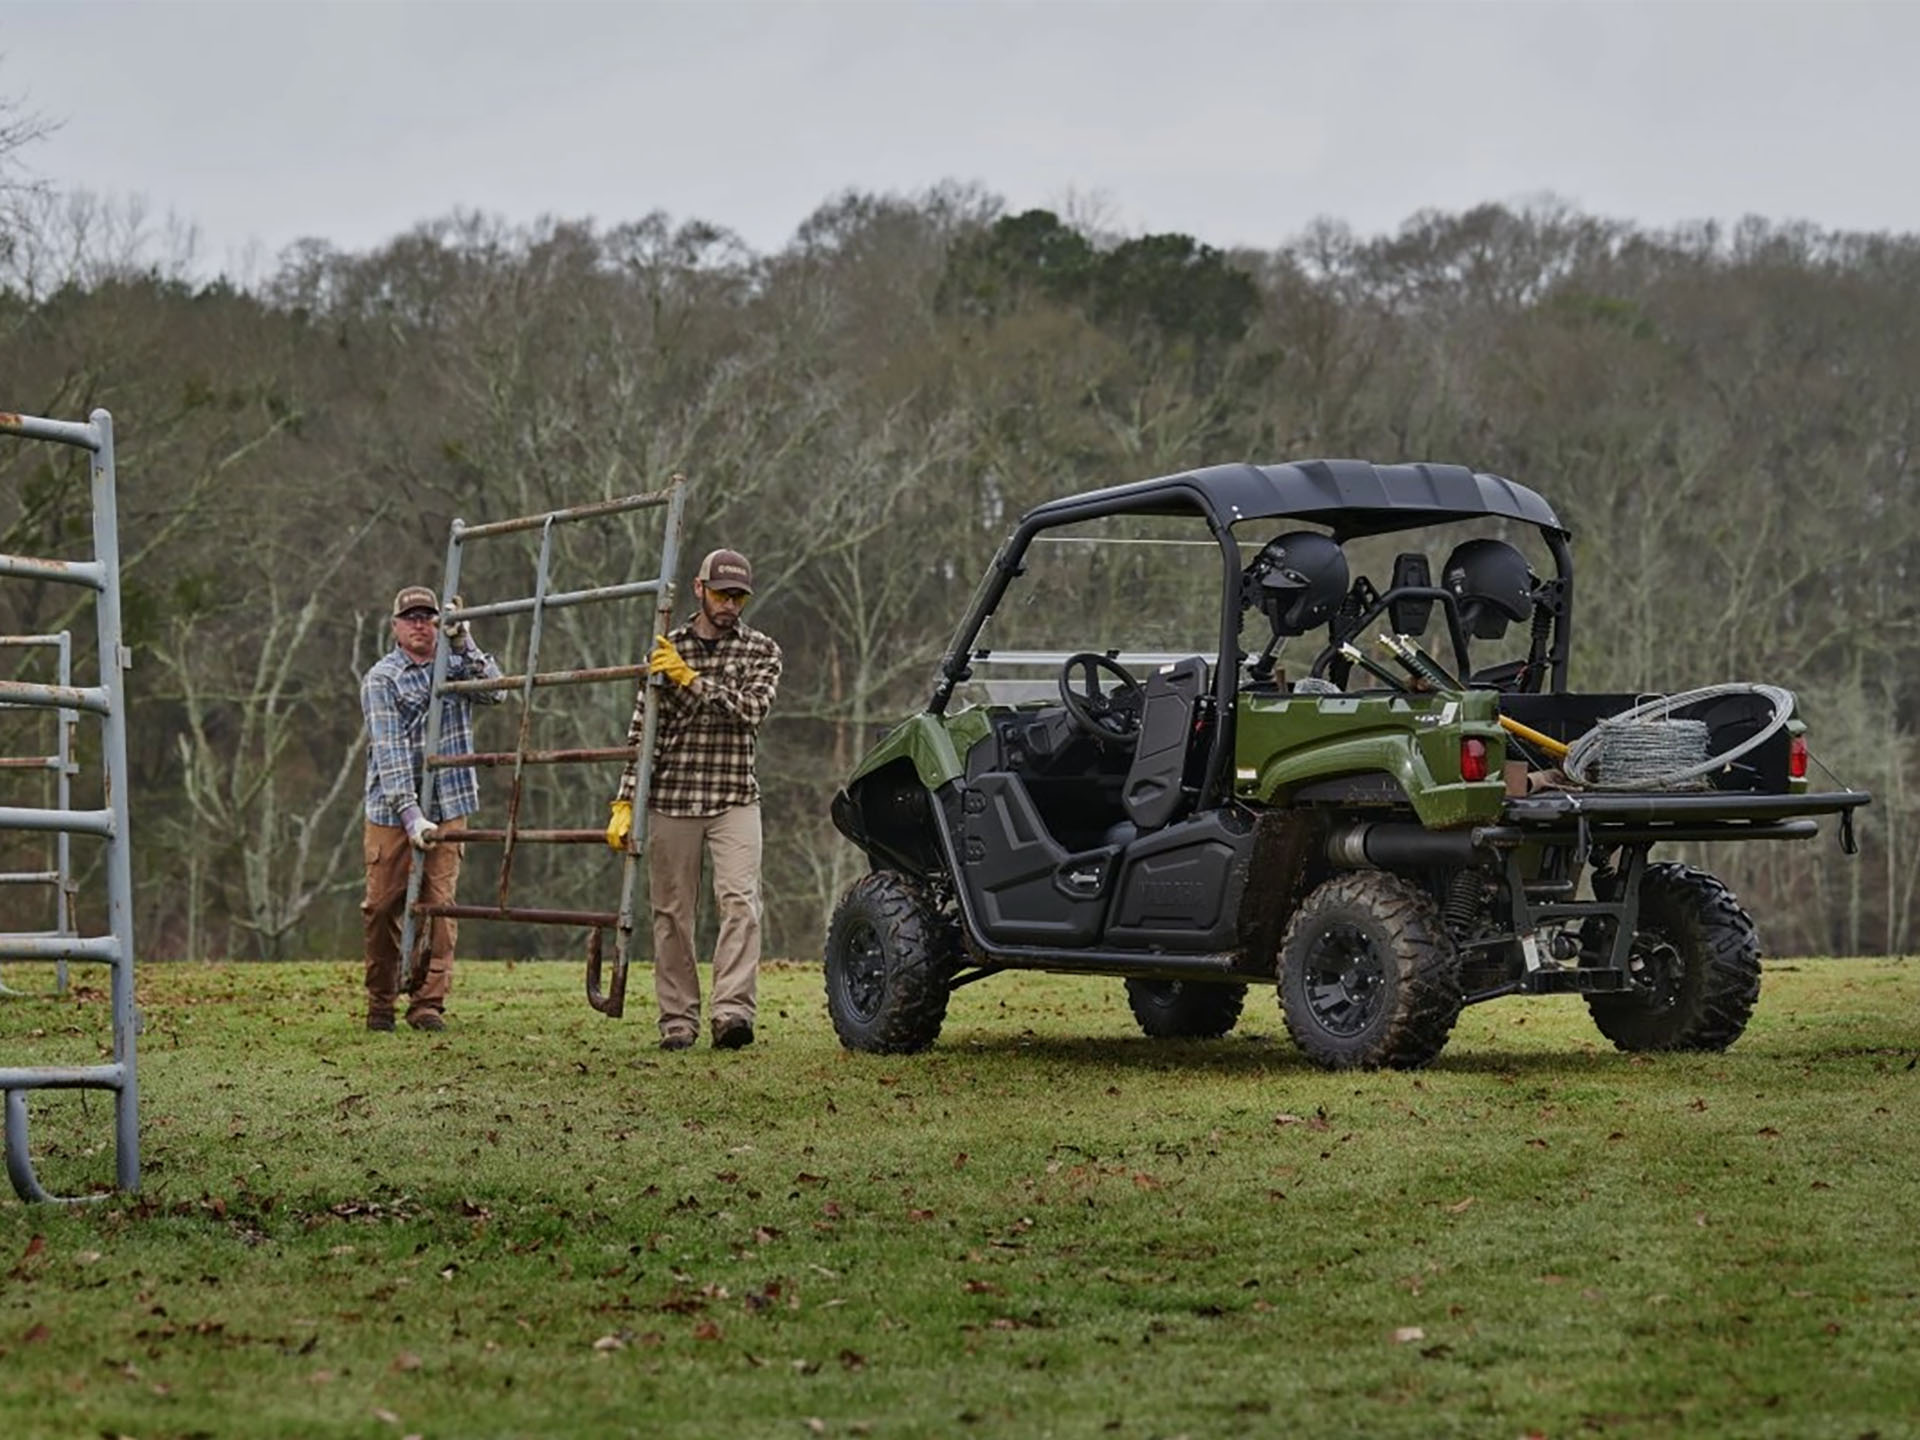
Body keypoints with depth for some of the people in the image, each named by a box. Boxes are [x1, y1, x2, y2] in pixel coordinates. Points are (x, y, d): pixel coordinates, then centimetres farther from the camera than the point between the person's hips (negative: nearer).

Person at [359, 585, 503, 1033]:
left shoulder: (455, 665, 12)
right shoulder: (381, 679, -3)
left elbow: (495, 691, -7)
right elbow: (390, 751, -13)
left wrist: (464, 644, -15)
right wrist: (411, 814, -22)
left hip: (447, 809, 2)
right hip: (391, 811, -2)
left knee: (439, 905, -3)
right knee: (382, 907, 0)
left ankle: (429, 1003, -1)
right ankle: (380, 1001, 14)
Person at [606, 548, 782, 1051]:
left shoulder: (761, 651, 6)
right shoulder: (665, 649, 8)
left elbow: (750, 711, -12)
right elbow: (641, 731, 7)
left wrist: (691, 679, -17)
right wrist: (624, 803, 0)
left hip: (734, 799, -1)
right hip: (670, 800, 1)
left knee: (740, 901, -17)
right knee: (672, 914, 2)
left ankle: (733, 1011, -26)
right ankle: (678, 1019, 9)